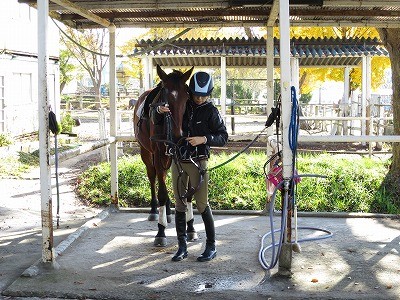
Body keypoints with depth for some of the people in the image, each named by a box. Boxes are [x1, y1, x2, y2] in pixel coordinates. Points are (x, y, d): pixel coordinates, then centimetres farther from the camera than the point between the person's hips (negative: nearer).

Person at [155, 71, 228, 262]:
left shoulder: (210, 111, -4)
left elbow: (223, 137, -5)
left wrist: (204, 139, -21)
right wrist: (160, 110, -9)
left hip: (198, 162, -4)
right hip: (178, 161, 4)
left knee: (202, 204, -3)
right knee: (179, 204, 7)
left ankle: (211, 246, 10)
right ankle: (182, 246, 16)